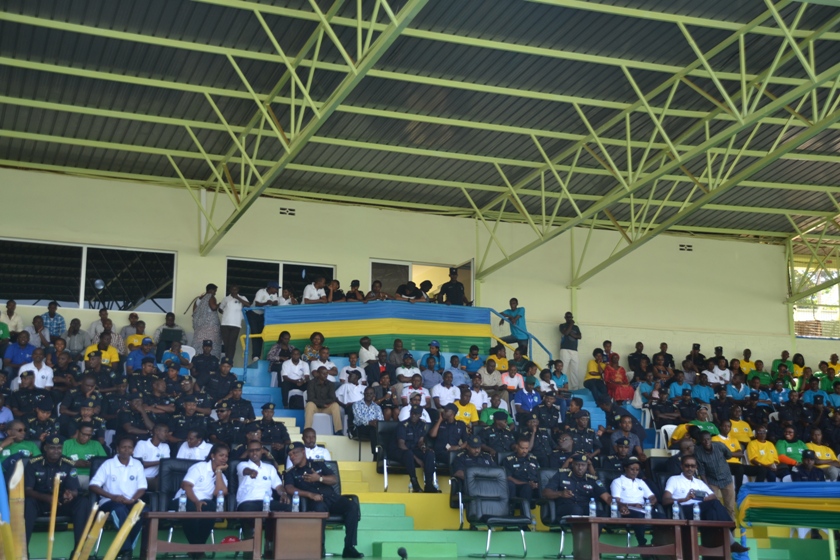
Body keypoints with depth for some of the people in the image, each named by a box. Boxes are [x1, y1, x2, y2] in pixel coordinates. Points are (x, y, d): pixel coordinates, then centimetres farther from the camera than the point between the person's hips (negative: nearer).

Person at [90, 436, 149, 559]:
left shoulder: (137, 464, 9)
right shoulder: (108, 464, -1)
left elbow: (142, 487, 6)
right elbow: (93, 486, -8)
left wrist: (132, 499, -15)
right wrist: (112, 496, -20)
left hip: (131, 502, 3)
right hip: (110, 502, -3)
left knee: (144, 510, -30)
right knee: (120, 509, -38)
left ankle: (125, 549, -20)